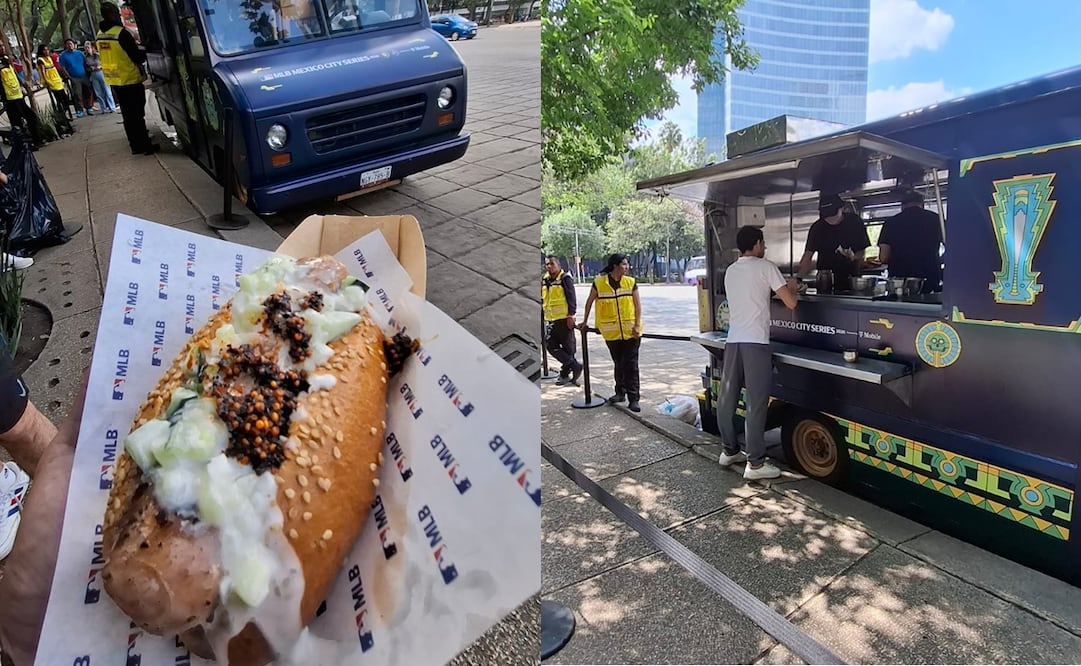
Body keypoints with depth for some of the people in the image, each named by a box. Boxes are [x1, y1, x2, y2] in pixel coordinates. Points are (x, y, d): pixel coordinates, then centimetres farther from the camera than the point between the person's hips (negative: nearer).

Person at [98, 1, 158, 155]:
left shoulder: (100, 35, 9)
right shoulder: (121, 33, -17)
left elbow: (114, 55, 15)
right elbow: (137, 57, -14)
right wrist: (145, 54, 6)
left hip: (114, 81, 8)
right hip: (130, 80, -8)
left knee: (127, 114, 14)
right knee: (137, 114, -5)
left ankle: (135, 145, 18)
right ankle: (144, 146, -4)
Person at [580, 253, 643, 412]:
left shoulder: (630, 282, -2)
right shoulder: (599, 283, -5)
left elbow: (637, 305, 0)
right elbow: (589, 302, 8)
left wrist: (637, 325, -8)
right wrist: (585, 321, 13)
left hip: (630, 331, 0)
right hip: (611, 332, 1)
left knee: (631, 364, -1)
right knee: (618, 363, 14)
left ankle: (633, 398, 3)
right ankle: (620, 392, 30)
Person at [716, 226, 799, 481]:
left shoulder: (730, 271, 15)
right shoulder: (765, 266, -3)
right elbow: (790, 303, -3)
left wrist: (782, 289, 34)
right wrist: (791, 288, 18)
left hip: (732, 341, 7)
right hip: (755, 343, -6)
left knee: (727, 397, 12)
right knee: (756, 402, -3)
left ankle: (729, 451, 25)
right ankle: (755, 463, 1)